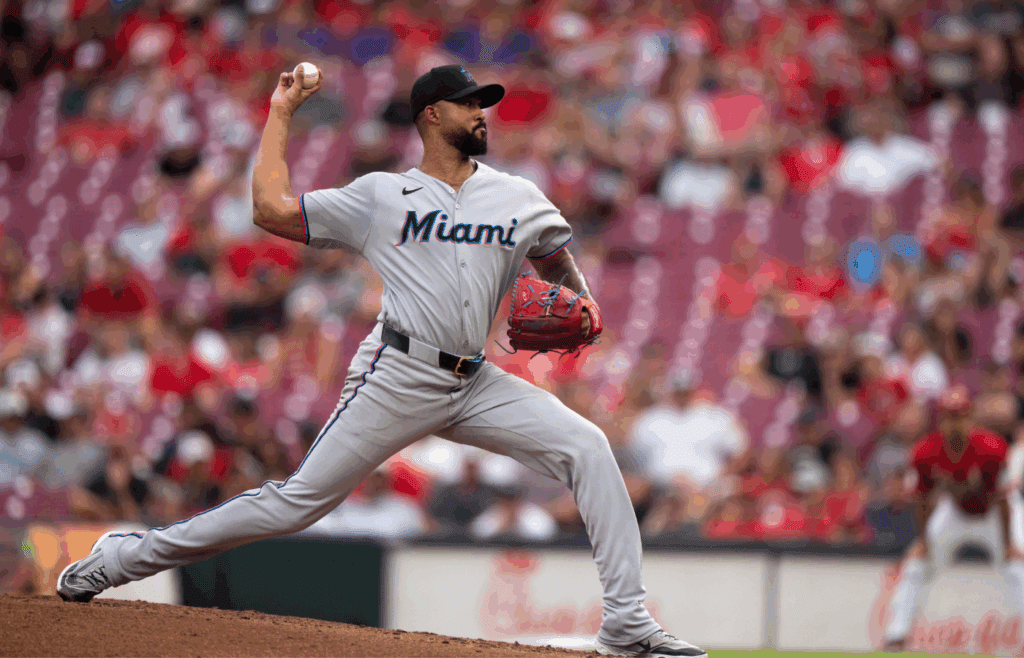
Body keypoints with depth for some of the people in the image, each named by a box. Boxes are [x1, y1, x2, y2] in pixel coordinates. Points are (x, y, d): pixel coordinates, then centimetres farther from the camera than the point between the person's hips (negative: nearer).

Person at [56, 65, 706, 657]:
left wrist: (580, 303, 2)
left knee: (586, 447, -13)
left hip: (476, 384, 4)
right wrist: (280, 115, 9)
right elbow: (272, 209, 1)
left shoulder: (521, 199, 14)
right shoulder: (381, 196, 6)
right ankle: (126, 557, 4)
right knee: (299, 500, -8)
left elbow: (561, 268, 26)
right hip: (399, 376, -4)